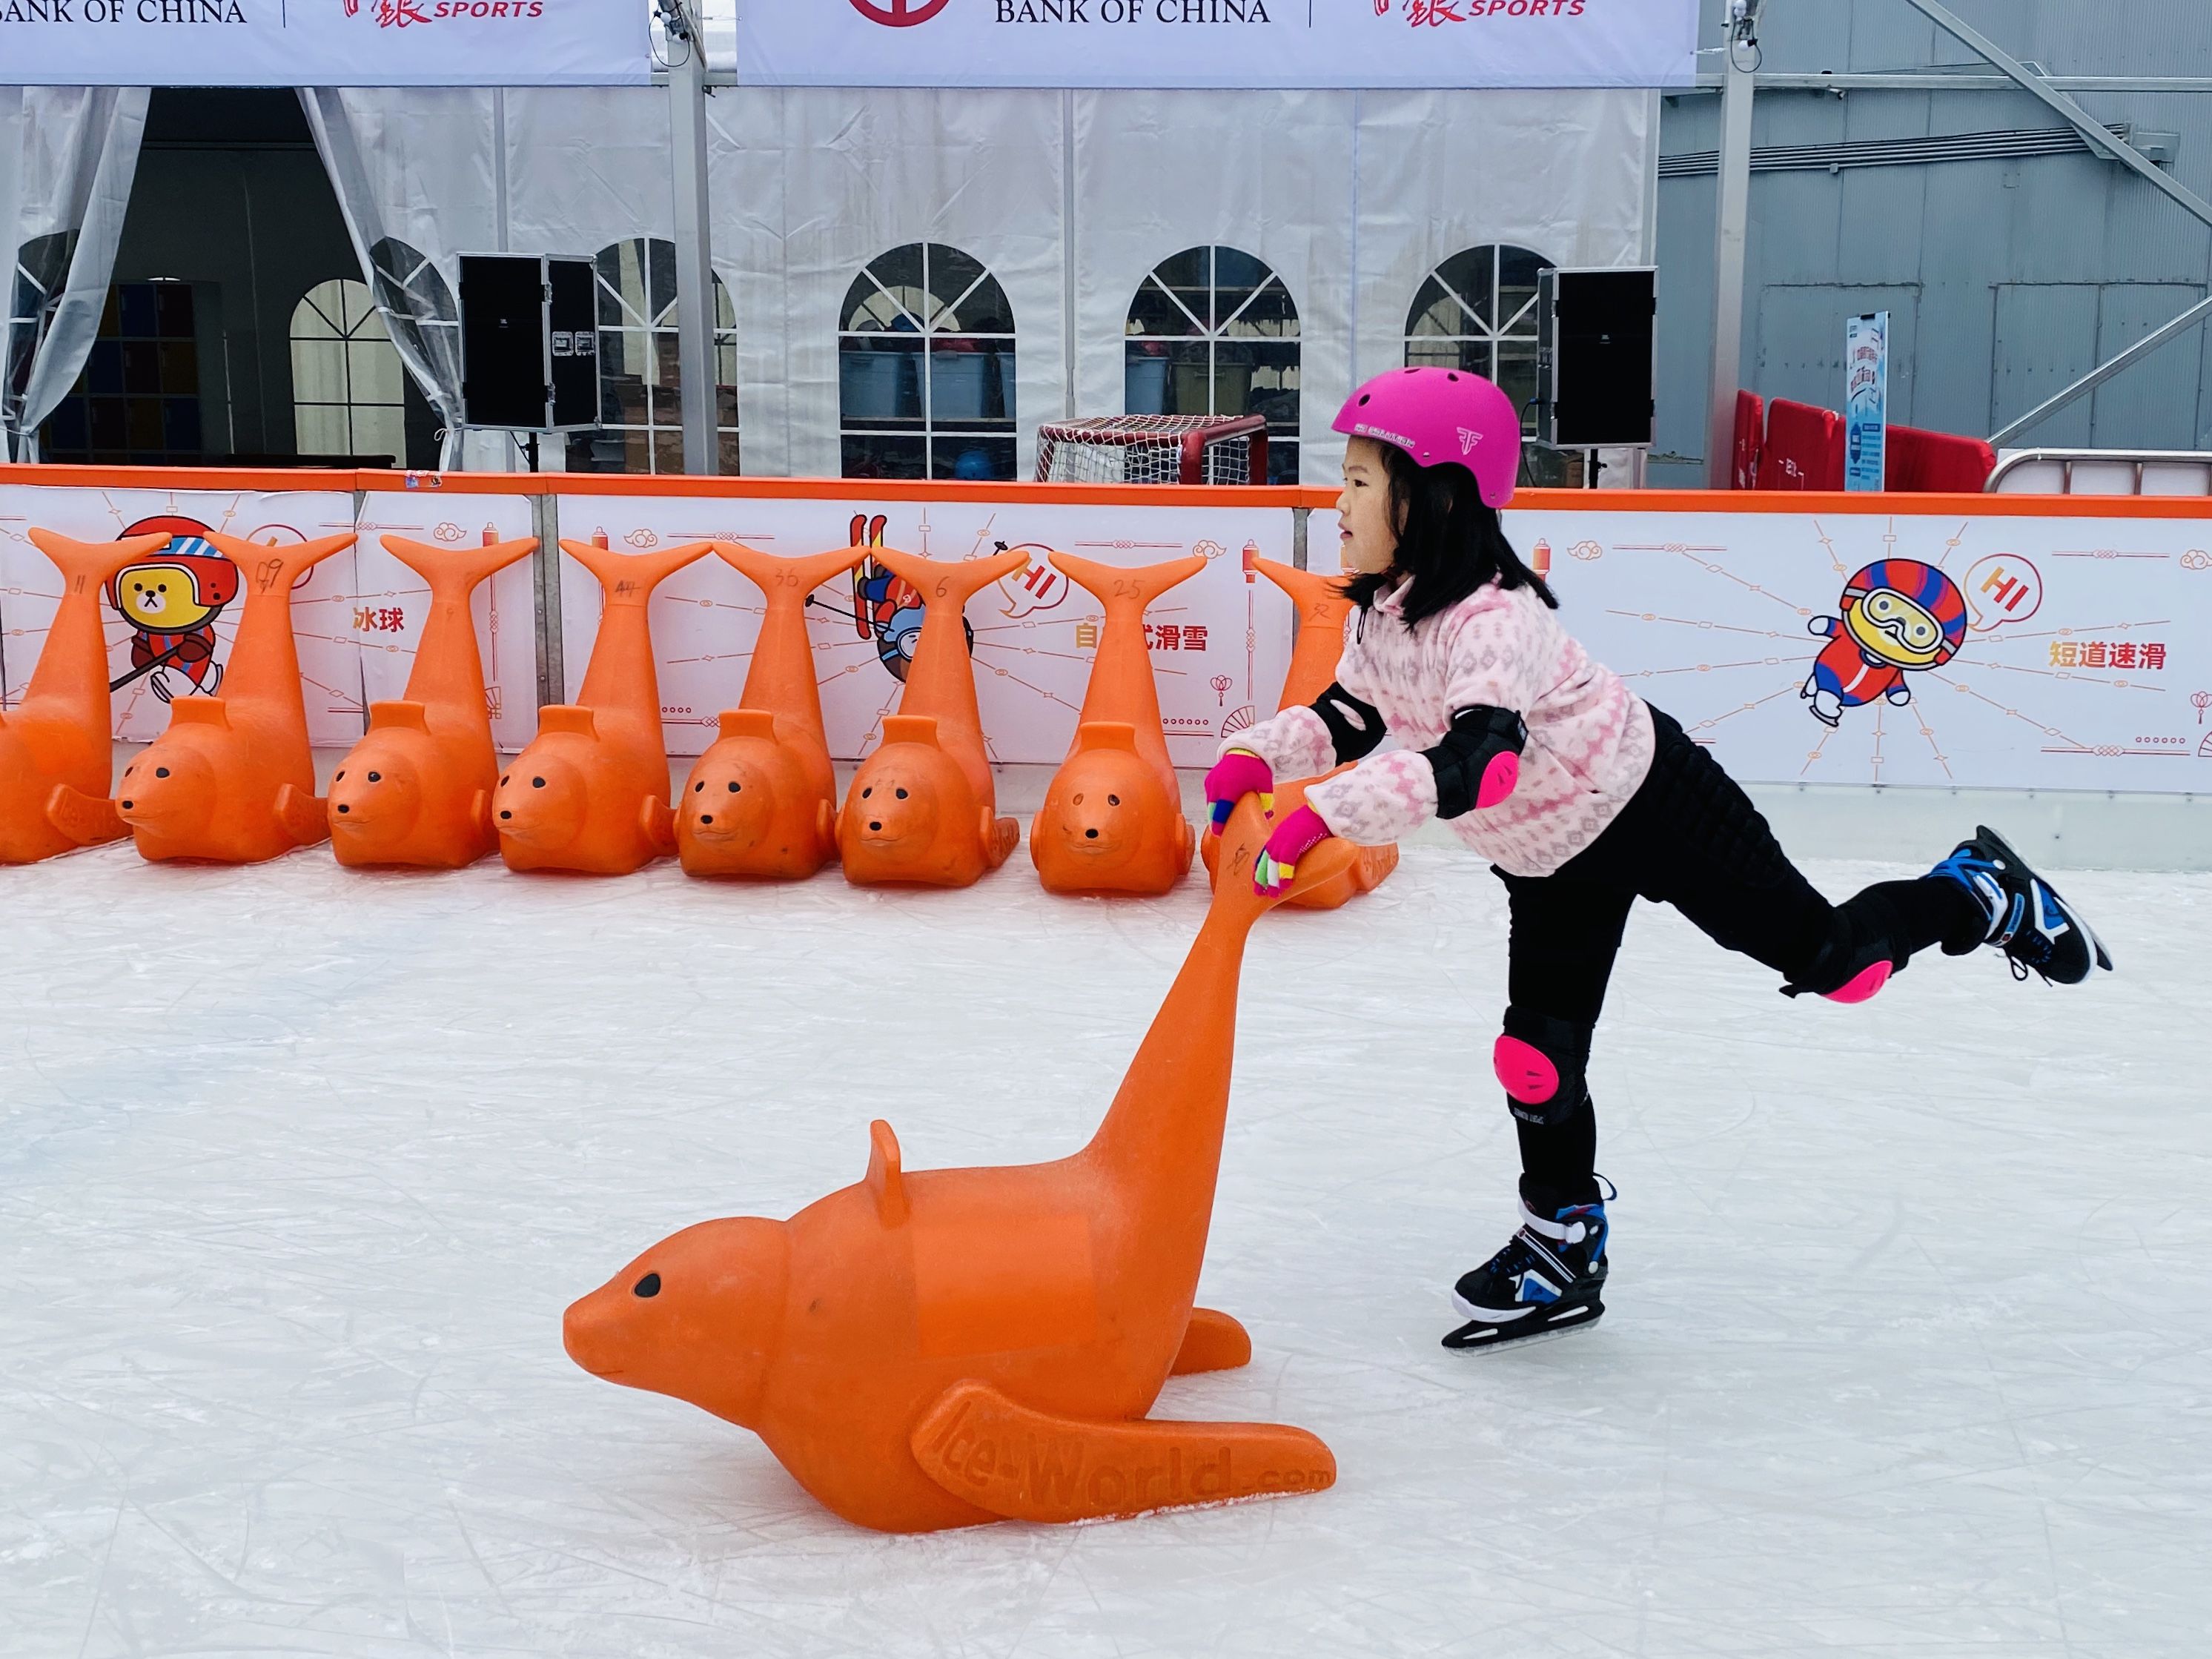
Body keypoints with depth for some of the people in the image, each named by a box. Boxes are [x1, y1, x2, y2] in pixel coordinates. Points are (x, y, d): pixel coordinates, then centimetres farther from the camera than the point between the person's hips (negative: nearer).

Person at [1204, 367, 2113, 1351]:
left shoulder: (1493, 618, -35)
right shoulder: (1381, 613, -5)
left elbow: (1475, 765, -48)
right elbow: (1348, 722, 6)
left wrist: (1324, 815, -53)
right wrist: (1258, 756, -13)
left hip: (1653, 807, -8)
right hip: (1550, 863, 8)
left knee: (1827, 957, 1)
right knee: (1537, 1058, 8)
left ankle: (1982, 895, 29)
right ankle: (1564, 1251, 26)